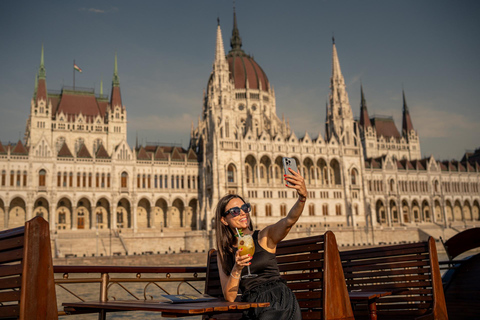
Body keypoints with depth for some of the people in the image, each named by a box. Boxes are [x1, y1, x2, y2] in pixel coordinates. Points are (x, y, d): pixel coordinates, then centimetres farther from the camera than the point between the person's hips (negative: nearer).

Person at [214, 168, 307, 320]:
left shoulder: (265, 236, 2)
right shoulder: (224, 255, 10)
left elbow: (289, 220, -19)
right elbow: (229, 297, 3)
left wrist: (302, 197, -38)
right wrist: (237, 269, -15)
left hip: (279, 303, -2)